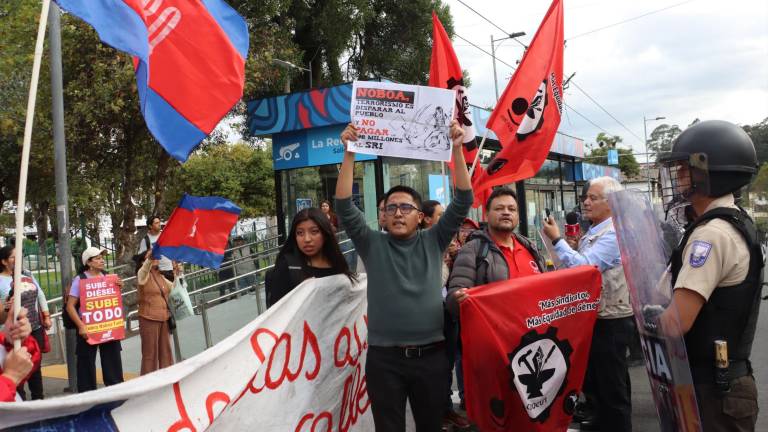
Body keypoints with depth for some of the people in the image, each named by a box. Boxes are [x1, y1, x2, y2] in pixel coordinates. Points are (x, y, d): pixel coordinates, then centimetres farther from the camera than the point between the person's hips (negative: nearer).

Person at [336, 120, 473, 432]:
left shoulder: (433, 241, 5)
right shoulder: (372, 244, 3)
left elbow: (463, 202, -3)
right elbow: (344, 207, -8)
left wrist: (456, 150, -11)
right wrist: (349, 153, -16)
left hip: (431, 355, 1)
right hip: (384, 358, -1)